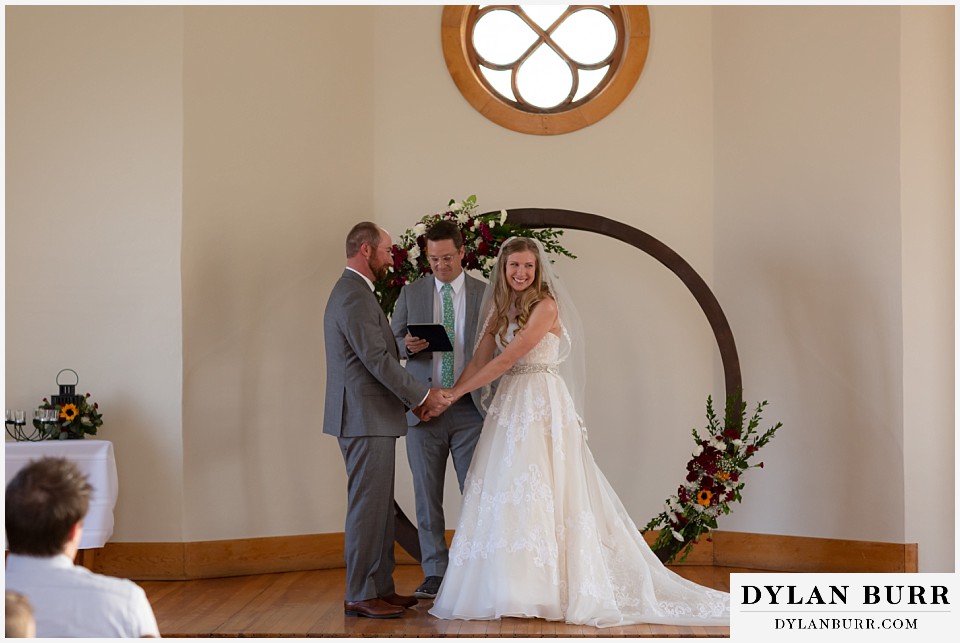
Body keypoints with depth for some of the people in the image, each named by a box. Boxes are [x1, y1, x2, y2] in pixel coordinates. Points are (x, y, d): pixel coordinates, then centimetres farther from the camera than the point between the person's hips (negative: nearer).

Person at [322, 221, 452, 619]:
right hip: (366, 420, -11)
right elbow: (378, 360, -20)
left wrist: (412, 398, 14)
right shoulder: (355, 296, -16)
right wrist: (423, 395, -12)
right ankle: (359, 596, 1)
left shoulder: (352, 292, 18)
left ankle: (380, 587, 19)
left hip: (370, 418, 11)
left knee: (379, 507, 13)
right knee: (368, 506, -5)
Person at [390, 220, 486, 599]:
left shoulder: (485, 294, 6)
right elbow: (390, 344, 10)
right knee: (427, 496, 4)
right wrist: (407, 346, -14)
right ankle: (434, 574, 12)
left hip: (470, 408, -1)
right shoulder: (411, 294, 8)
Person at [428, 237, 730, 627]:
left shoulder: (546, 306, -8)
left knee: (541, 491, -8)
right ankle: (507, 585, 6)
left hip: (543, 406, -7)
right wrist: (447, 395, -6)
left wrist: (456, 393, -11)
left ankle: (548, 588, -5)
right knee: (505, 491, 2)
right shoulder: (500, 310, 15)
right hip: (509, 405, 7)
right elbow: (478, 362, 8)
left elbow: (507, 359, -14)